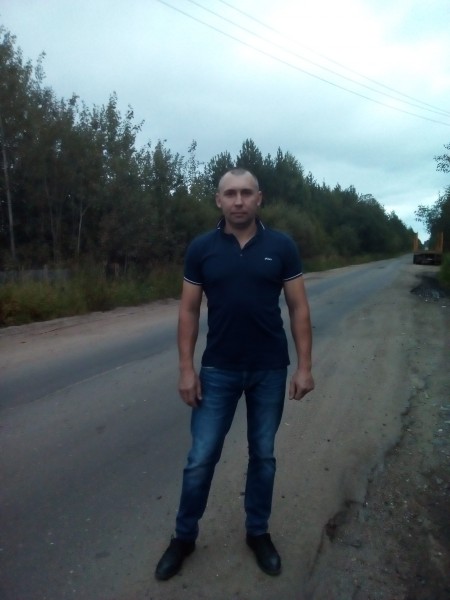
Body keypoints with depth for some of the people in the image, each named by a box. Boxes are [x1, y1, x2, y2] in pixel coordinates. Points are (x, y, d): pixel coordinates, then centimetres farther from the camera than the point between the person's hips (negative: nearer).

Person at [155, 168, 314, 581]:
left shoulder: (282, 246, -3)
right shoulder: (201, 248, -3)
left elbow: (298, 308, -2)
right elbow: (189, 310, 0)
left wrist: (305, 366, -5)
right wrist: (187, 368, -5)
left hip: (270, 370, 1)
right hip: (218, 370, 0)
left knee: (263, 455, 15)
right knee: (201, 457, 8)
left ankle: (258, 532, 36)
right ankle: (184, 537, 30)